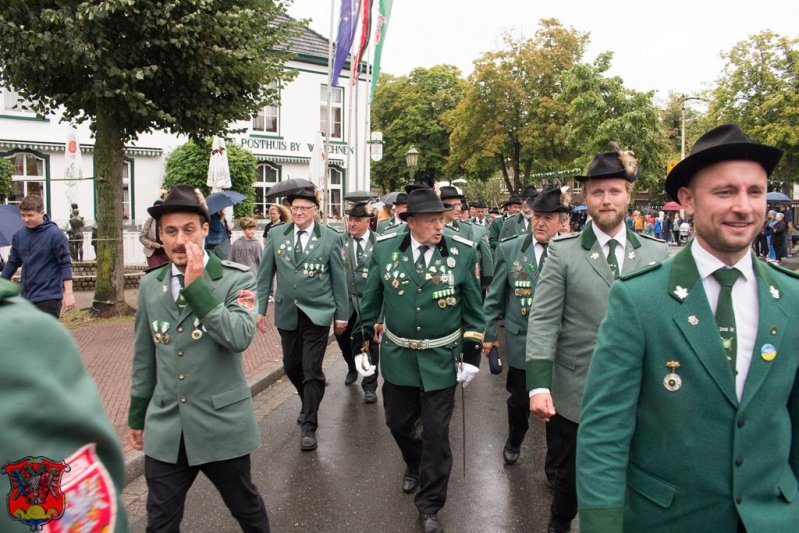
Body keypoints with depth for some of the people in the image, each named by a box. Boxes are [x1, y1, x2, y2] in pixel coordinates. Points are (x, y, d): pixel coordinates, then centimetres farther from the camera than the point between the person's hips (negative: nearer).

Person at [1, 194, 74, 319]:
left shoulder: (55, 234, -11)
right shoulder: (19, 235, 6)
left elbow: (66, 264, -12)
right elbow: (12, 263, 17)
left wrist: (68, 293, -16)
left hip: (48, 298, -7)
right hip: (26, 297, 7)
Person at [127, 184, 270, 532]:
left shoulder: (236, 278, -9)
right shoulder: (150, 284, 5)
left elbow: (240, 337, -24)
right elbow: (144, 357, 13)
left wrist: (197, 285, -24)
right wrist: (137, 415, 18)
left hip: (222, 425, -3)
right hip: (165, 430, 4)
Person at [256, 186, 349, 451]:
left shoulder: (331, 238, -4)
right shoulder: (276, 235, 3)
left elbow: (339, 278, 0)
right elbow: (265, 274, 7)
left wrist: (342, 314, 1)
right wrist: (260, 308, 3)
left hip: (317, 313, -3)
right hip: (287, 312, 4)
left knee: (311, 369, -3)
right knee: (291, 366, 14)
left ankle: (308, 425, 10)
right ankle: (310, 403, 41)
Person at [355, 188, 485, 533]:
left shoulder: (463, 253, -11)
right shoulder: (385, 248, -8)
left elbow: (473, 309, -2)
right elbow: (371, 299, 3)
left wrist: (472, 354, -2)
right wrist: (364, 338, 7)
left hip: (441, 360, -2)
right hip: (397, 356, 2)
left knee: (436, 433, 5)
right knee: (398, 423, 18)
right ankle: (414, 465, 51)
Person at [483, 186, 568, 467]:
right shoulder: (509, 249, -3)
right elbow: (495, 296, 3)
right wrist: (488, 333, 4)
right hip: (521, 340, 1)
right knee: (520, 399, 13)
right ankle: (514, 441, 43)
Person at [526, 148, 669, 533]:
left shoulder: (657, 254, 2)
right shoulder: (562, 253, -5)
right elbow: (542, 322, -10)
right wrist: (539, 386, -17)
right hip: (576, 394, -1)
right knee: (570, 475, 16)